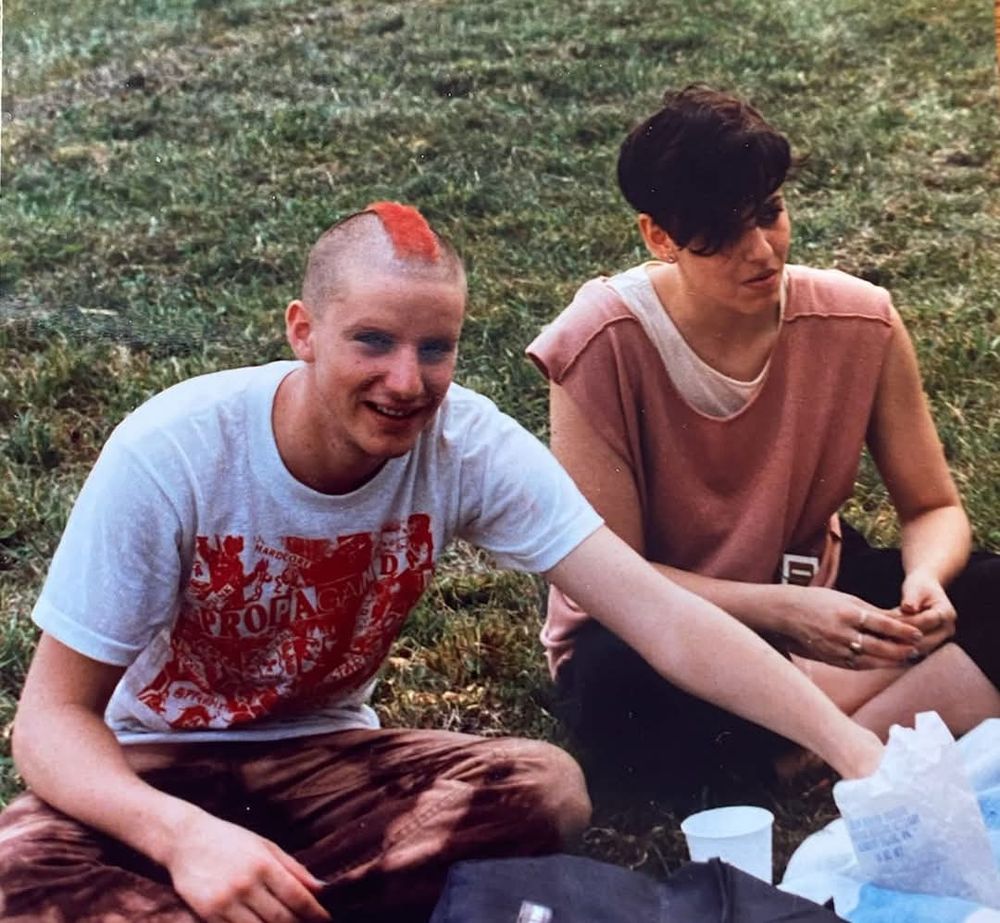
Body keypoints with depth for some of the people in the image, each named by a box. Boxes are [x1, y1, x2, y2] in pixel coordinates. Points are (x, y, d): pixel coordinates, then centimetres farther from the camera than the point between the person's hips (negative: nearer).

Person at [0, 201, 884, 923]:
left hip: (322, 753, 3)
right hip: (156, 768, -2)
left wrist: (851, 745, -36)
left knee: (546, 788, -25)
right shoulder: (169, 454, -26)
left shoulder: (469, 445, -19)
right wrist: (183, 834, -41)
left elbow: (655, 611, -24)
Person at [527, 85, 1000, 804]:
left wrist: (925, 580, -25)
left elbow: (934, 509, -1)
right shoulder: (604, 342, -22)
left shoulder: (860, 322, -12)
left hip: (810, 590, 4)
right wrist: (782, 611, -33)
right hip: (656, 628, -3)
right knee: (618, 687, -39)